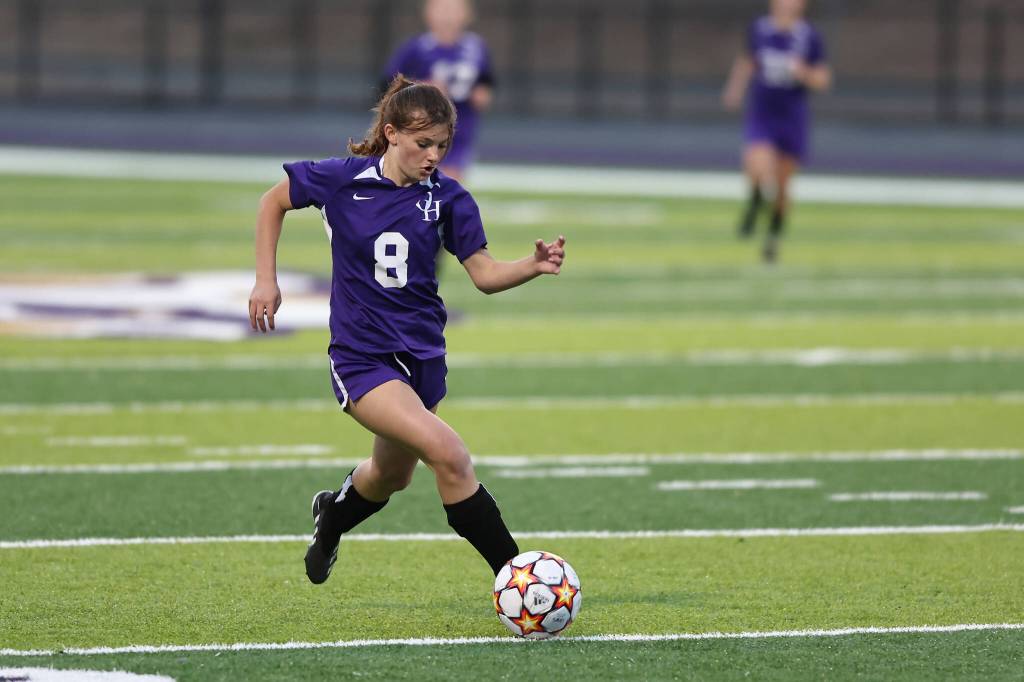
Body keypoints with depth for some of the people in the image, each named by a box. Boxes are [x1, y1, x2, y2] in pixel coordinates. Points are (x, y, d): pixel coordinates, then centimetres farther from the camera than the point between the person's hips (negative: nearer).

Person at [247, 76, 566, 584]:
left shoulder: (447, 199, -4)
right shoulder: (341, 180, -9)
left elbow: (485, 274, -4)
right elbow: (274, 202, 6)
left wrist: (535, 266, -23)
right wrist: (266, 280, 0)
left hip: (421, 356, 5)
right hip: (361, 356, -5)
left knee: (391, 475, 23)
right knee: (449, 455, -24)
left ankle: (333, 515, 58)